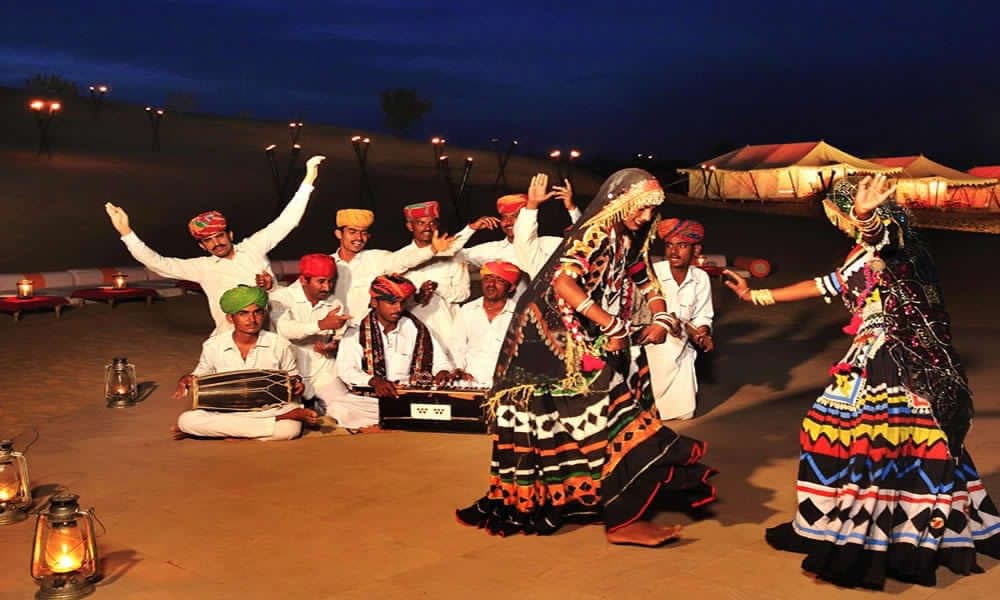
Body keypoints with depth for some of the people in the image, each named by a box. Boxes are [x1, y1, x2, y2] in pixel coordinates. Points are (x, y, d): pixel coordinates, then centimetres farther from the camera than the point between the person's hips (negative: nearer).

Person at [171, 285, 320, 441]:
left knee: (291, 428, -37)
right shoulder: (213, 346, 2)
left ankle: (220, 431, -18)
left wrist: (297, 385, -10)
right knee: (187, 419, -30)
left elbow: (292, 377, 14)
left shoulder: (280, 345, -1)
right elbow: (200, 375, 18)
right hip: (226, 412, 3)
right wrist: (186, 380, -5)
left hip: (270, 409, -3)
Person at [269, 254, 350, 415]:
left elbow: (341, 340, 12)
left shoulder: (335, 305, 10)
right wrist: (321, 325, -30)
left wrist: (332, 347, -12)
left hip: (324, 375, 4)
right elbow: (282, 329, -23)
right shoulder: (281, 297, -5)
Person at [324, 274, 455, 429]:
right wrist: (374, 381, -24)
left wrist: (443, 372, -13)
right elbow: (345, 369, -6)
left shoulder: (416, 330, 9)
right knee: (338, 407, -33)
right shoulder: (357, 332, 3)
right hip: (367, 398, -1)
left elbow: (440, 361, 11)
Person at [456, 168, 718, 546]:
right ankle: (622, 520, -5)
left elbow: (647, 284, 21)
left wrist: (661, 320, 1)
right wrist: (613, 325, -30)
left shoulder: (628, 241, 8)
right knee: (609, 424, -10)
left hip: (593, 348, 9)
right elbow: (563, 283, -32)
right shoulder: (595, 235, -18)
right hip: (563, 347, -9)